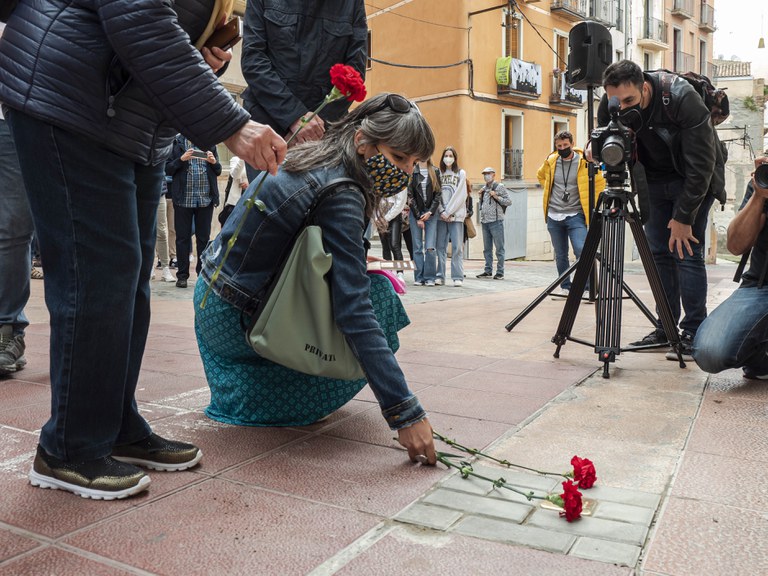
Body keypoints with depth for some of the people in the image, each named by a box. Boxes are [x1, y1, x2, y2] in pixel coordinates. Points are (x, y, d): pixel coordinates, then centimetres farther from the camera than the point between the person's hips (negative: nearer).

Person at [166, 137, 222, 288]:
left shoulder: (209, 142, 10)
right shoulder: (177, 142, 4)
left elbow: (218, 171, 13)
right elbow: (168, 169, 1)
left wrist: (214, 162, -7)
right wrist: (181, 159, -14)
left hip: (206, 199, 2)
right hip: (183, 199, -1)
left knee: (204, 237, 7)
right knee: (182, 237, 4)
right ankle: (182, 275, 11)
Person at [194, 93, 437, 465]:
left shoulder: (311, 156, 1)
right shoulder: (341, 197, -26)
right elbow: (355, 312, -32)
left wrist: (354, 261, 4)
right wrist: (405, 413, -32)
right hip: (236, 320, -9)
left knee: (363, 282, 19)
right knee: (377, 294, -11)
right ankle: (297, 404, -2)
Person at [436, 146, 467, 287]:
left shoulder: (461, 173, 6)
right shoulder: (439, 173, 11)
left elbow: (460, 195, -2)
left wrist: (448, 212, -8)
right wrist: (441, 212, -6)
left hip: (456, 215, -2)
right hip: (441, 215, 2)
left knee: (457, 246, -4)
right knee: (441, 246, 2)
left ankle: (458, 277, -3)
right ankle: (440, 276, 5)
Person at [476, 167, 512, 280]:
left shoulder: (500, 187, -1)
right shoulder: (484, 188, 17)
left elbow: (509, 201, -4)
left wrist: (497, 197, -14)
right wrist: (481, 196, 9)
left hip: (496, 221, -7)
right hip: (484, 221, 7)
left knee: (499, 248, -4)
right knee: (487, 248, 11)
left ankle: (500, 272, -1)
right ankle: (488, 271, 17)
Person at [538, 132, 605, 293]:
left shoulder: (585, 161, -4)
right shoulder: (551, 161, 6)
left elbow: (600, 182, 7)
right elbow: (540, 175, 27)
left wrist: (591, 204, 2)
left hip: (575, 215, -4)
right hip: (554, 216, 4)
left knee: (581, 251, -18)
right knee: (560, 255, 9)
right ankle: (566, 287, 21)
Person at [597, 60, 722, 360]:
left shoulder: (683, 99, -31)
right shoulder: (610, 106, -16)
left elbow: (701, 165, -27)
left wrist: (683, 217, -23)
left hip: (694, 179, -5)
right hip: (654, 177, 5)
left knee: (686, 251, -11)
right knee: (658, 252, 2)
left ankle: (693, 334, -5)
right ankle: (666, 329, 9)